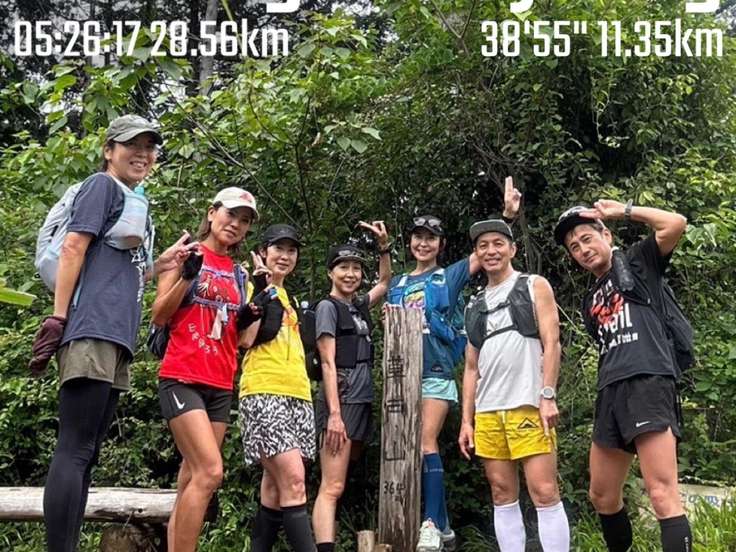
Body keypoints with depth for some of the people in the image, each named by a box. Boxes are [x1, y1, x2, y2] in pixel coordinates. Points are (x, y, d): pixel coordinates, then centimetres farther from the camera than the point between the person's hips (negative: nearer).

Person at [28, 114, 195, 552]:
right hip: (93, 331, -9)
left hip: (116, 338, 9)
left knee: (85, 456, 7)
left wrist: (160, 265, 12)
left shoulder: (138, 207, 27)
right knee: (75, 452, -13)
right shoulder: (103, 185, 3)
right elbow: (73, 247, -8)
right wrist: (59, 319, -14)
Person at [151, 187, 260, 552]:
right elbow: (159, 317, -4)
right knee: (209, 471, -19)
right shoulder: (187, 254, 1)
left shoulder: (239, 274, 15)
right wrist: (187, 274, -16)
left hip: (221, 386, 6)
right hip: (182, 379, -6)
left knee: (192, 480, 5)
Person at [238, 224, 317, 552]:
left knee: (276, 485, 6)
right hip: (265, 393, -8)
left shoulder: (289, 298, 23)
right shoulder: (253, 287, 1)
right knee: (293, 481, -18)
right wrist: (260, 289, -14)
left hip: (298, 395, 8)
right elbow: (246, 339, -13)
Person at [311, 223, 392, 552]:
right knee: (332, 488, -16)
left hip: (363, 403, 8)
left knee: (341, 485, 10)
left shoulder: (359, 306, 17)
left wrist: (384, 247, 19)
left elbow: (385, 283, 34)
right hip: (340, 402, -8)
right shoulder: (328, 307, -3)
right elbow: (328, 364, -10)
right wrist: (334, 413, -17)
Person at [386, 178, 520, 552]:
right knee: (414, 449, 6)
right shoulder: (398, 284, 16)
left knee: (426, 444, -14)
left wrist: (507, 215, -16)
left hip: (437, 373, -4)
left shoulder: (450, 276, 6)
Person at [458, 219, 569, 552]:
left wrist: (548, 397, -14)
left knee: (544, 492, -8)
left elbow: (551, 343, -3)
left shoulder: (535, 287, 7)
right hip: (487, 412, 5)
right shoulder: (475, 306, 19)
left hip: (528, 404, -5)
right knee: (503, 495, 7)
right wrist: (466, 421, 12)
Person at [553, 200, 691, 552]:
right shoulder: (590, 301, 26)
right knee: (602, 496, 13)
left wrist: (623, 211, 3)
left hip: (647, 383, -8)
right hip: (610, 394, 8)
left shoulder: (637, 262, 9)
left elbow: (676, 224, -7)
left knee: (661, 493, -16)